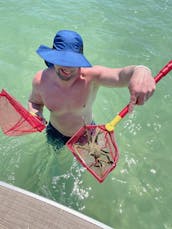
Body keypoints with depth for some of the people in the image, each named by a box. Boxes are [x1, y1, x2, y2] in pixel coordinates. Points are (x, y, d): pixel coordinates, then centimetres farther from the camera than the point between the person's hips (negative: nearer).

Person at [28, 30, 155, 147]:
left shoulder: (91, 76, -37)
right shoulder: (40, 80, -28)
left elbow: (121, 75, -58)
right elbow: (34, 102, -5)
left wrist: (141, 72, -82)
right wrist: (35, 114, -28)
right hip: (55, 134, 2)